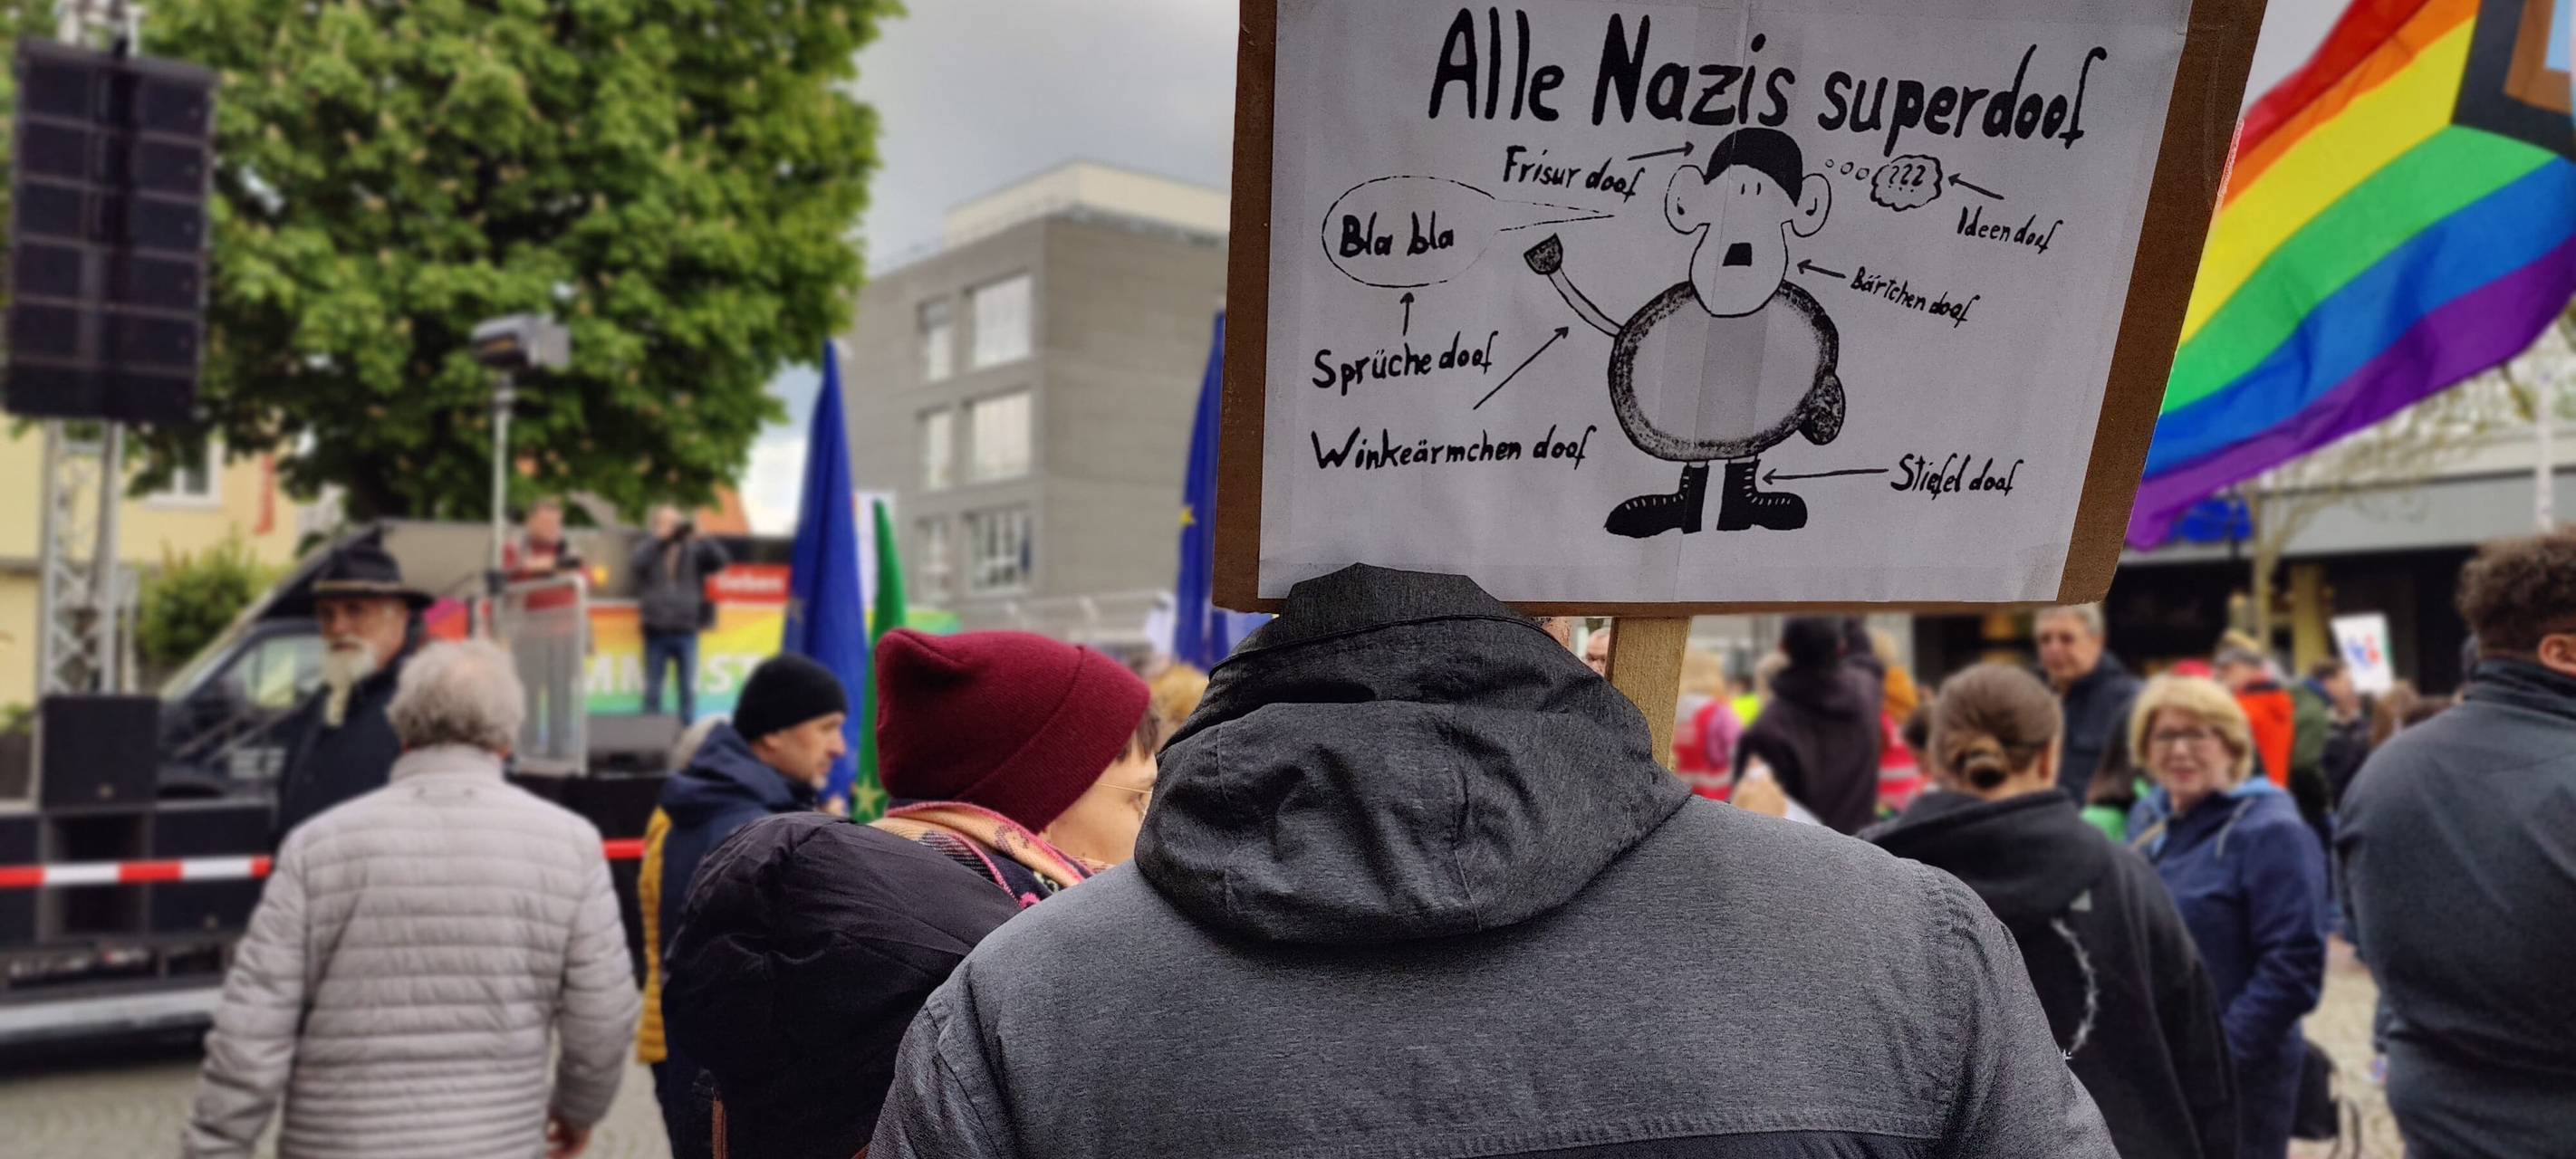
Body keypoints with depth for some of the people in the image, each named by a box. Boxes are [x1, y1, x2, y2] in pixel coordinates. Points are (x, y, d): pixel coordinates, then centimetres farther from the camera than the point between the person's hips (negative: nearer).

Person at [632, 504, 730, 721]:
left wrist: (700, 538, -17)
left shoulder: (693, 551, 8)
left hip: (686, 631, 0)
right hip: (656, 631, 0)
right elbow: (640, 563, -13)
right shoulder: (648, 548, 8)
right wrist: (660, 538, -18)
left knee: (688, 690, 3)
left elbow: (721, 560, -5)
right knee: (652, 691, 5)